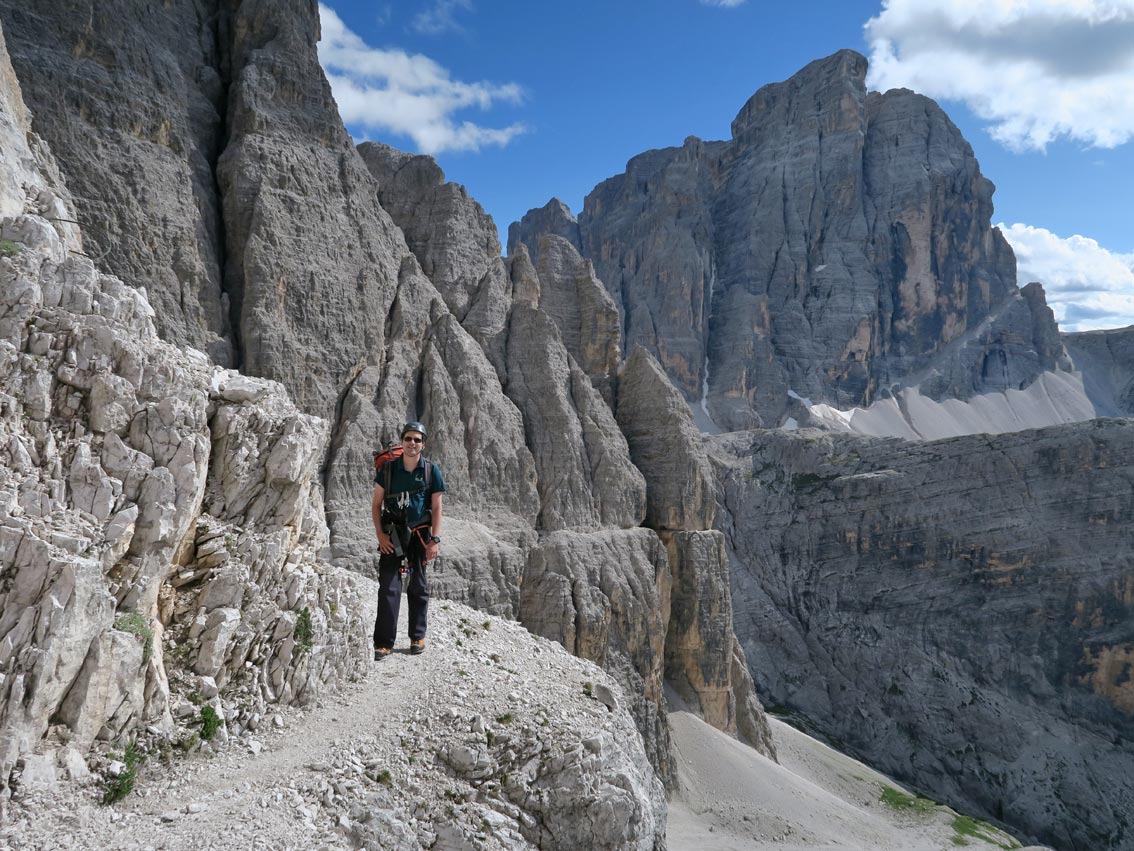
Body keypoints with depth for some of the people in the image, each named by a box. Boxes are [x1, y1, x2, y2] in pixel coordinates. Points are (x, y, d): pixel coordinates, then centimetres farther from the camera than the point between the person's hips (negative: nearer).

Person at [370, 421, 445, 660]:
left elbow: (436, 508, 0)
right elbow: (376, 504, 3)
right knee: (388, 586, -8)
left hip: (420, 534, 1)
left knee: (418, 586, 9)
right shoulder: (388, 468, 1)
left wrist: (435, 539, -7)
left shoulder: (431, 471, 0)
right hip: (392, 533, 0)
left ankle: (418, 637, 21)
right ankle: (384, 643, -6)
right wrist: (380, 534, -7)